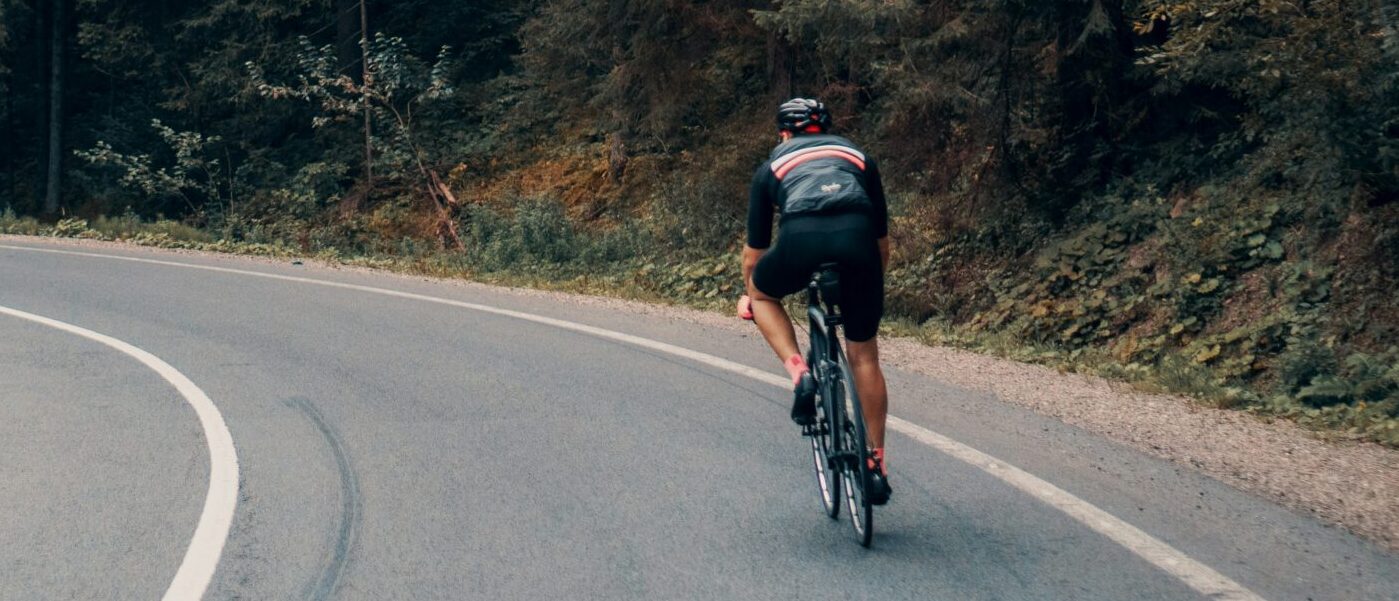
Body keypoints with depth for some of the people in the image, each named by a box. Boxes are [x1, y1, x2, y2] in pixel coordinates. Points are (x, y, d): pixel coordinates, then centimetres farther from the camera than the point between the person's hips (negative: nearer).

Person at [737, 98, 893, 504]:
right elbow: (883, 242, 37)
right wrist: (871, 281, 54)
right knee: (864, 356, 17)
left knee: (762, 292, 31)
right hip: (857, 238, 2)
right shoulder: (856, 155, 35)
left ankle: (799, 372, 9)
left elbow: (754, 253, 36)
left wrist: (748, 297, 54)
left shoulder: (773, 165, 31)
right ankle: (876, 464, 18)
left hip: (801, 237, -2)